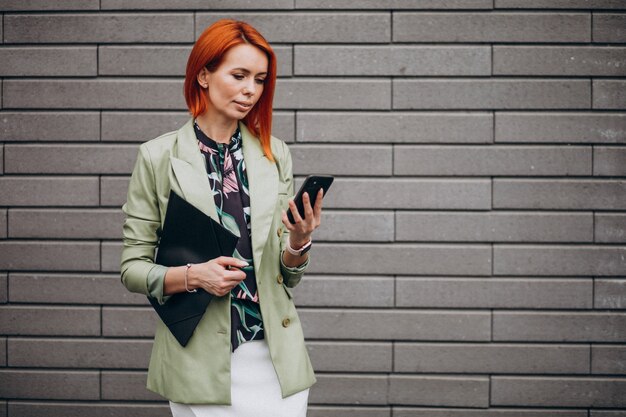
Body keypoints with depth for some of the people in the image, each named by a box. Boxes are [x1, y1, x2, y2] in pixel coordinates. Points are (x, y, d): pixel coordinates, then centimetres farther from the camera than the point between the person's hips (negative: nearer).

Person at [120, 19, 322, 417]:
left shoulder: (275, 154, 8)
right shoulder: (158, 157, -1)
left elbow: (288, 277, 11)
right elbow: (133, 267, 1)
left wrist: (299, 244, -10)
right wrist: (191, 276, -16)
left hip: (274, 356, 3)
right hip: (200, 362, -2)